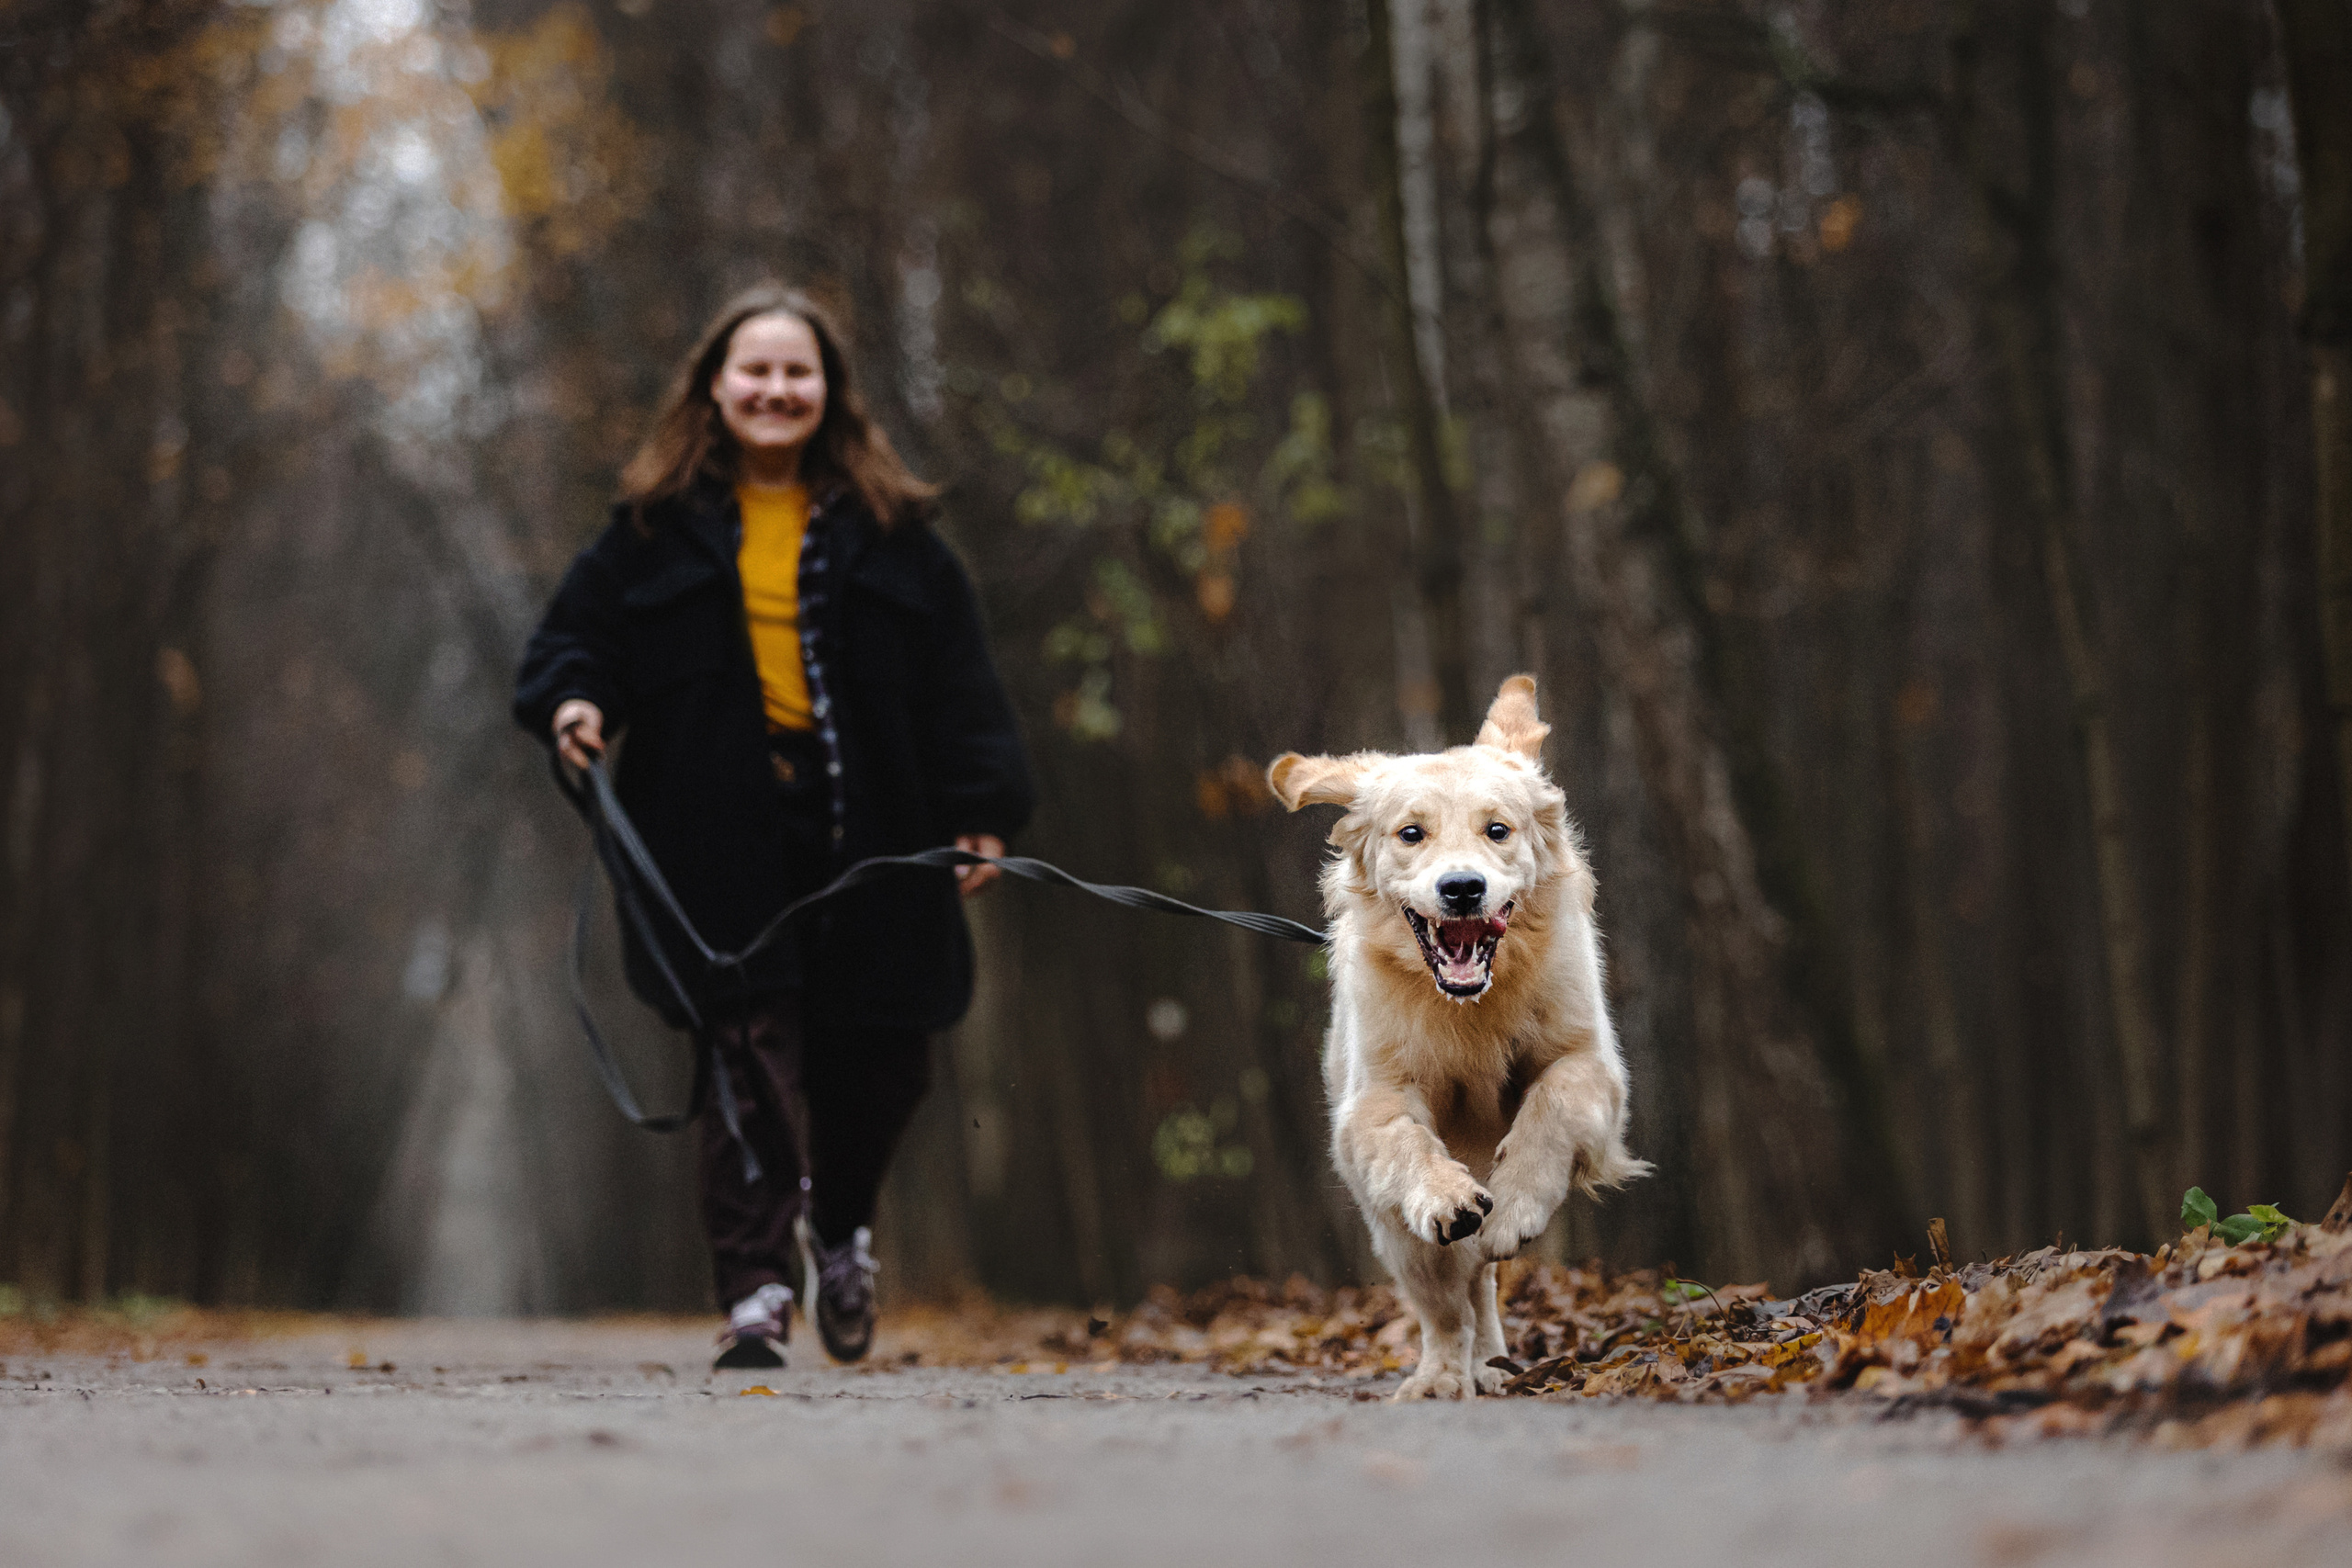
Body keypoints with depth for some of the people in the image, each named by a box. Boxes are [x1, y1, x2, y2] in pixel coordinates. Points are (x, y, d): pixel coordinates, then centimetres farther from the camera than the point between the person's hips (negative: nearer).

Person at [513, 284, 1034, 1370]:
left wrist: (981, 811, -1)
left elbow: (958, 685, 8)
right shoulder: (656, 527, 9)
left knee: (879, 1061, 6)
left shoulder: (890, 534, 10)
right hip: (718, 841, -1)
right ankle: (756, 1289, -2)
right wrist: (573, 701, -10)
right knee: (747, 1066, -7)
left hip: (862, 835, 1)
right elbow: (577, 636, 12)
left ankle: (841, 1225, 36)